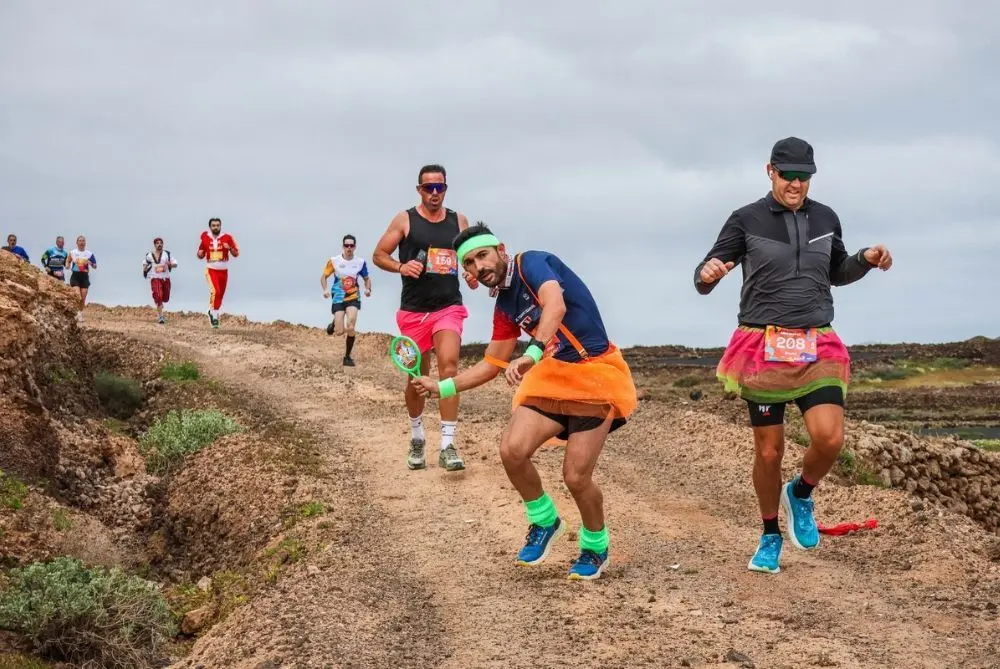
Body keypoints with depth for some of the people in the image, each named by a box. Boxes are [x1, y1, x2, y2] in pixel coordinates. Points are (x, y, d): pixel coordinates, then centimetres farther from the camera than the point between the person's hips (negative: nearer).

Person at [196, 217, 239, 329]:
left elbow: (236, 254, 0)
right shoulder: (205, 238, 0)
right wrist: (200, 254, -11)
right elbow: (200, 256, 12)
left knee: (220, 295, 11)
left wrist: (230, 248, -20)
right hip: (211, 270, -2)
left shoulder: (227, 238, -3)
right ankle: (214, 315, -9)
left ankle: (214, 312, 34)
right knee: (215, 291, -22)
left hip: (223, 270, 2)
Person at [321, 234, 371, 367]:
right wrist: (325, 289, -16)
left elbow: (367, 278, 11)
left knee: (350, 328, -19)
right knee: (339, 332, -4)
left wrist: (368, 289, -10)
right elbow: (324, 277, 2)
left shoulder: (361, 262, -1)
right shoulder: (334, 261, -6)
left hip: (353, 298, 0)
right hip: (338, 299, 0)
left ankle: (347, 357, -2)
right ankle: (334, 323, 36)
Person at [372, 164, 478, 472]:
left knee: (449, 366, -20)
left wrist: (473, 273, -2)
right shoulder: (404, 220, 0)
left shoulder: (459, 221, 7)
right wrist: (401, 267, -18)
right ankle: (417, 438, 32)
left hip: (449, 307, 0)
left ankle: (448, 446, -22)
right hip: (414, 310, 0)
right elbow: (379, 255, 2)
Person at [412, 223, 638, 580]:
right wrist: (442, 387, 18)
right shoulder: (504, 305, 11)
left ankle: (596, 548, 18)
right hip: (552, 376, 7)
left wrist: (532, 355, -47)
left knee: (576, 477, -10)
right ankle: (544, 522, 13)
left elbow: (555, 306, -33)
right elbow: (492, 364, 22)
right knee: (512, 450, -14)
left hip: (596, 376, -7)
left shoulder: (531, 263, -12)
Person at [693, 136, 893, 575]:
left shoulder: (825, 219, 9)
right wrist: (707, 275, -25)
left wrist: (865, 259, 4)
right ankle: (770, 537, 24)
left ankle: (800, 495, 16)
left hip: (817, 349, 2)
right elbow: (704, 279, -1)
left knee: (829, 439, -16)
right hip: (763, 348, -2)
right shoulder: (747, 220, -2)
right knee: (769, 452, 2)